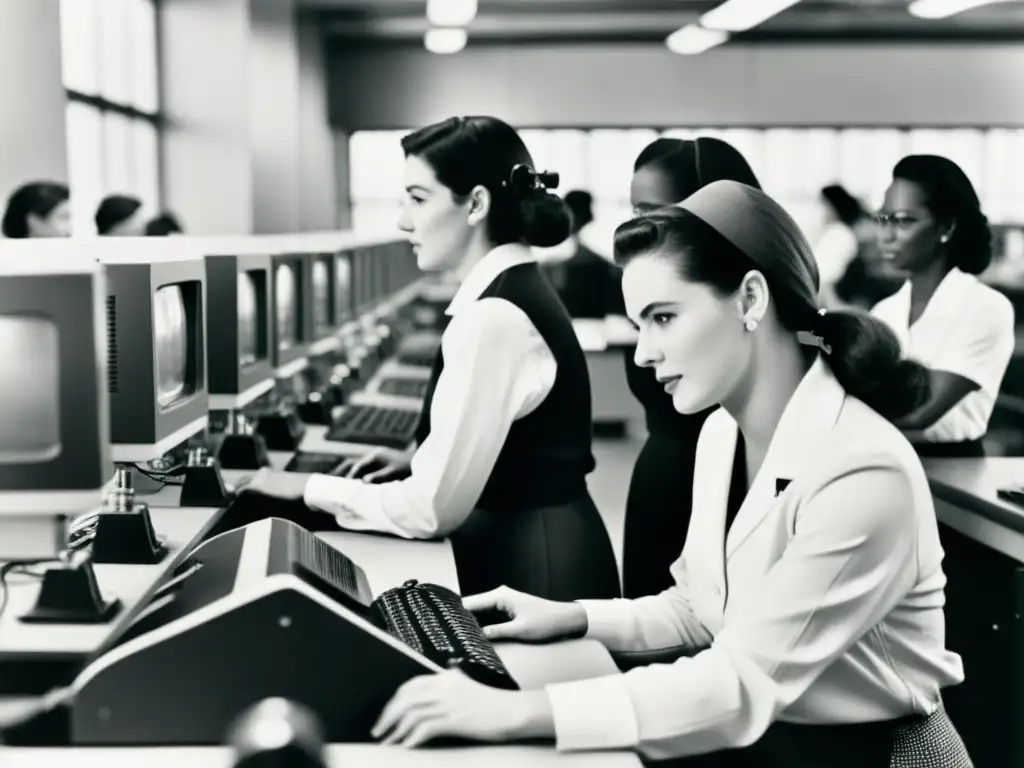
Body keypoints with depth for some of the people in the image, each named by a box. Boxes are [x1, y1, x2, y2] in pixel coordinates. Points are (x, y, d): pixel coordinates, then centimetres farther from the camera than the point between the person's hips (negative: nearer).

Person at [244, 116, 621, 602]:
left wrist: (311, 488, -11)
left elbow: (432, 508, -22)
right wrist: (417, 457, 10)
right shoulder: (518, 291, 7)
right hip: (540, 549, 9)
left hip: (531, 567, -9)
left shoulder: (492, 317, -23)